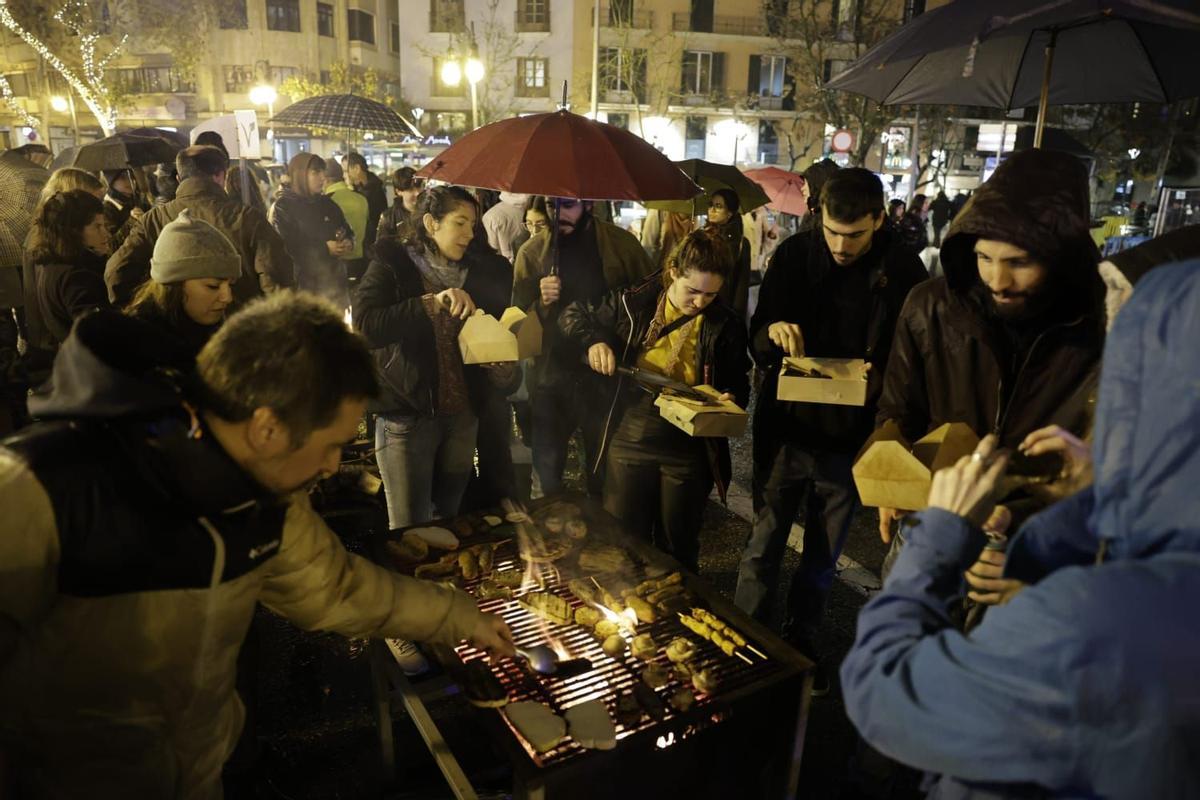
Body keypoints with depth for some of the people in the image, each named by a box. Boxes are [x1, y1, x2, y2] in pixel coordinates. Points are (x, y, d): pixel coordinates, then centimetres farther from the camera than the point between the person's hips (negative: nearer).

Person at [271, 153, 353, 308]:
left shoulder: (327, 204, 14)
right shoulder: (282, 207, -5)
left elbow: (347, 232, 20)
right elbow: (285, 250, -16)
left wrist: (348, 244, -5)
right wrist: (325, 249, -18)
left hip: (334, 282, 6)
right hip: (304, 287, -6)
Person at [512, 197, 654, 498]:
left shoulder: (621, 244, -3)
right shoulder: (531, 252, -1)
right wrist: (541, 303, -19)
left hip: (606, 375, 0)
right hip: (551, 377, 0)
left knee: (604, 474, 15)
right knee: (546, 476, 10)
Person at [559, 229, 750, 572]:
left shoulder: (726, 326, -7)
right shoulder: (634, 303, -7)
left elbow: (739, 386, 3)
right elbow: (573, 315, 5)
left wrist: (730, 400, -20)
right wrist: (594, 341, -15)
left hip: (688, 450, -1)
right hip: (631, 439, 1)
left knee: (677, 549, 17)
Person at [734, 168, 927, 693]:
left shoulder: (902, 272, -6)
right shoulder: (794, 256, -4)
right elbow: (757, 344, 0)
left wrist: (880, 377, -21)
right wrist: (773, 333, -23)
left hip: (849, 437, 0)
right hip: (786, 427, 0)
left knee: (823, 556, 16)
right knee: (763, 546, 9)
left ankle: (801, 643, 37)